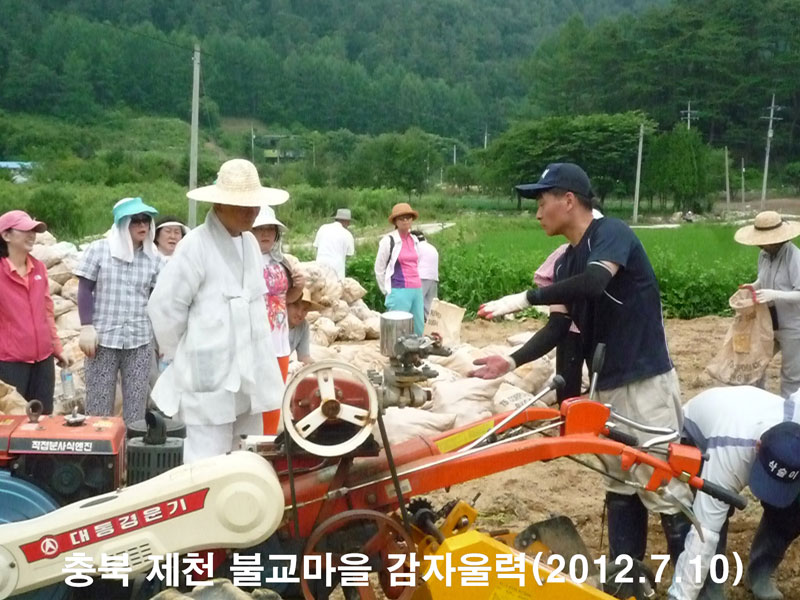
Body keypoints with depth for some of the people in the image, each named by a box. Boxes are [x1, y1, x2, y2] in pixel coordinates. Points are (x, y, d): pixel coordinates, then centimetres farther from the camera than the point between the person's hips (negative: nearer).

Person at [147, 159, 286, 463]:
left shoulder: (250, 243, 10)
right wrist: (184, 356, 0)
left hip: (248, 377, 7)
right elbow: (164, 308, -12)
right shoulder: (196, 245, -13)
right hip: (210, 379, -7)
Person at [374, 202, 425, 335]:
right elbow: (379, 269, -1)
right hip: (399, 292, -7)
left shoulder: (415, 240, 12)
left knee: (419, 331, 9)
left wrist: (416, 286, 18)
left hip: (417, 290, 7)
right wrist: (388, 292, 2)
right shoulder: (388, 240, -6)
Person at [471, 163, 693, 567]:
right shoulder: (566, 262, 13)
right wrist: (514, 361, -2)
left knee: (663, 488, -5)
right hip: (607, 386, 9)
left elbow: (593, 283, -31)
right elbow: (560, 327, 9)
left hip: (645, 383, -9)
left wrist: (525, 298, -26)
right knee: (620, 487, 14)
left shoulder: (611, 233, -12)